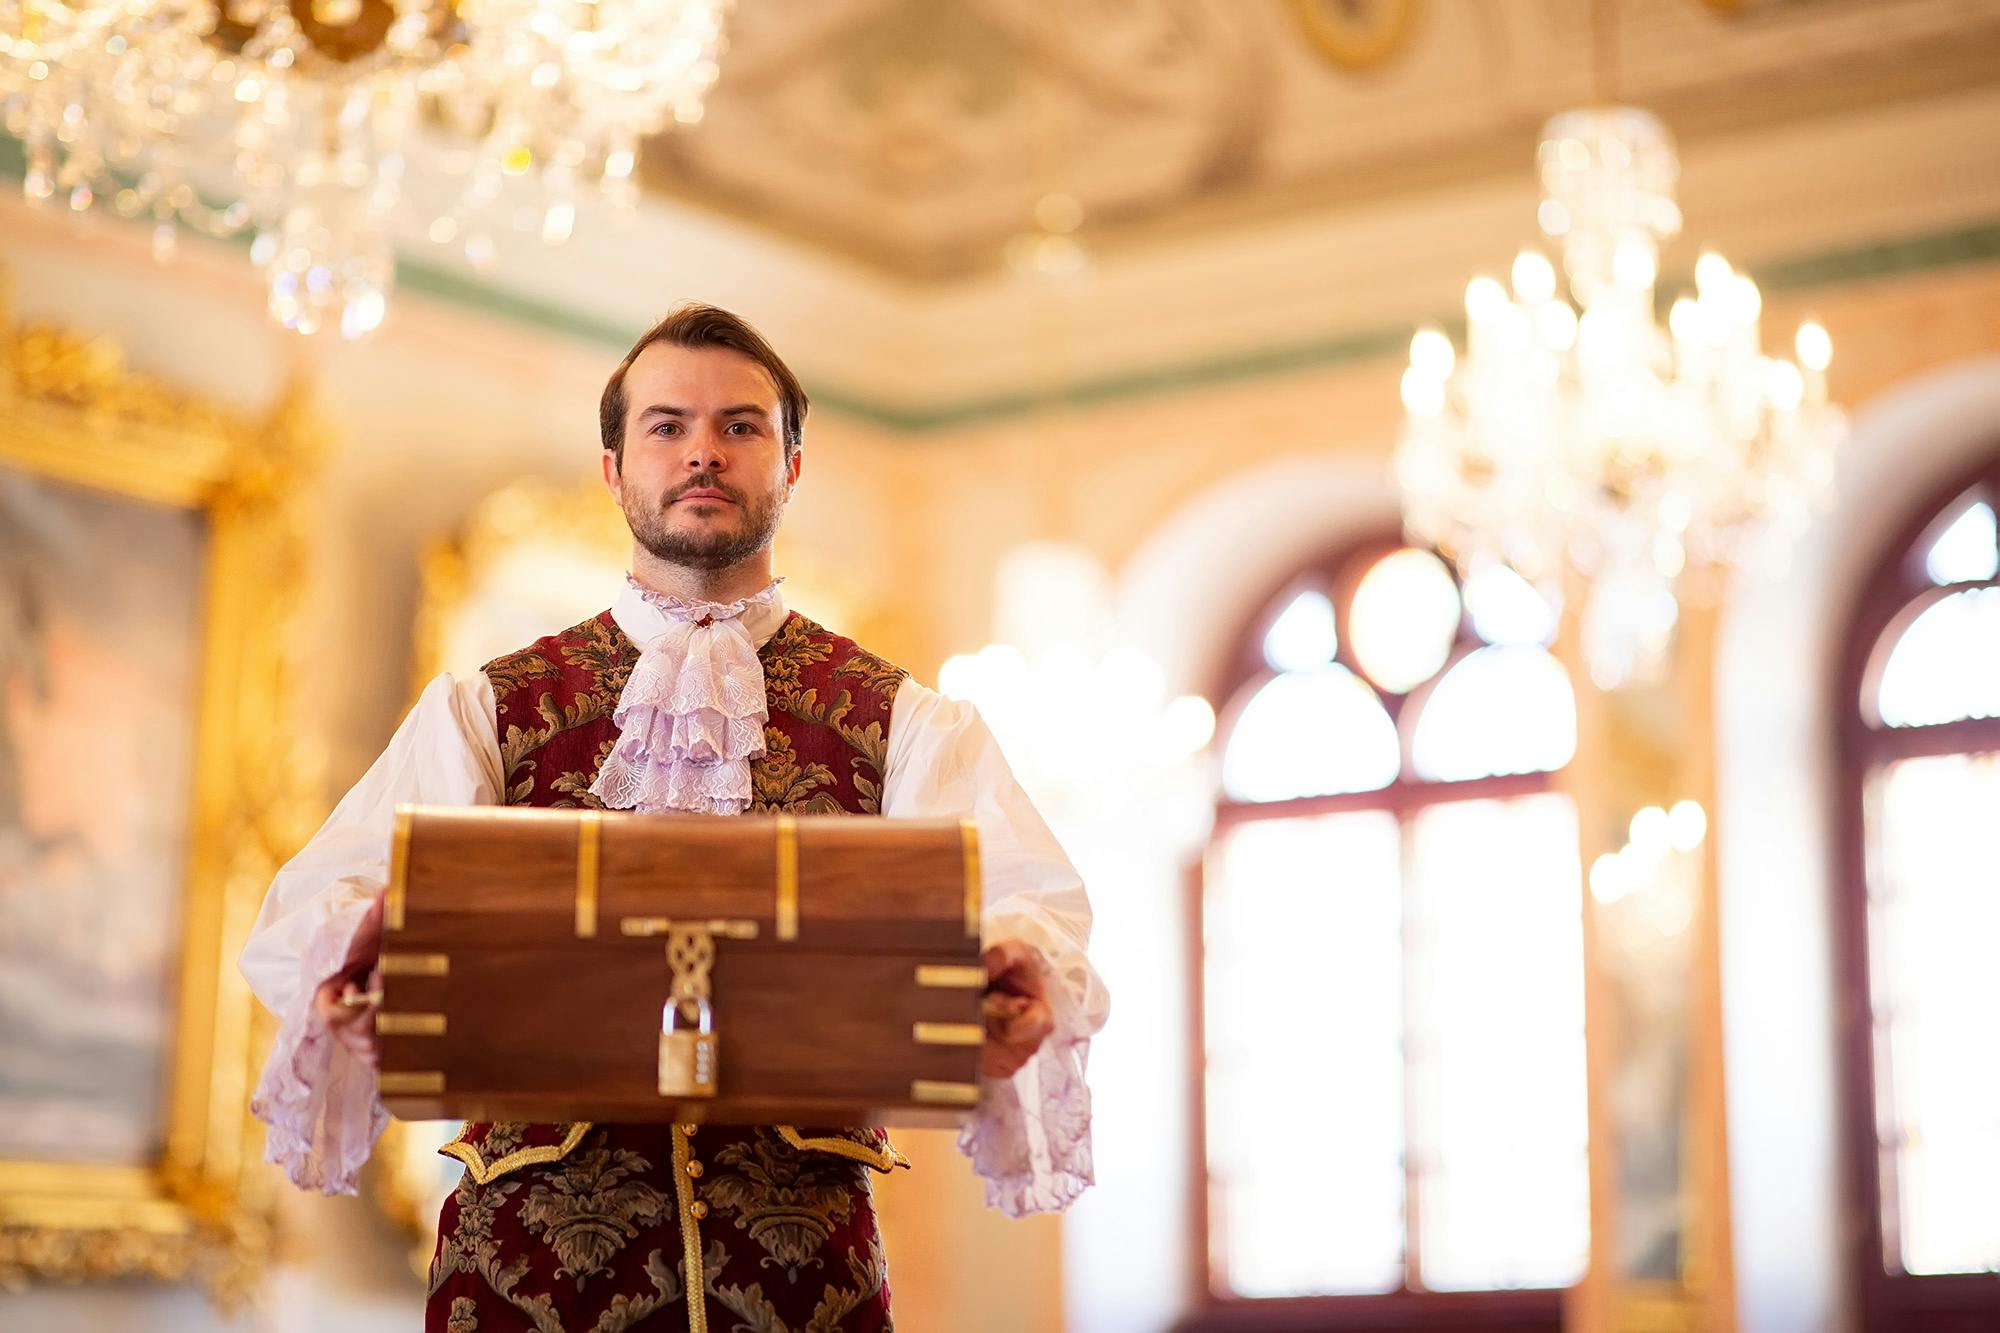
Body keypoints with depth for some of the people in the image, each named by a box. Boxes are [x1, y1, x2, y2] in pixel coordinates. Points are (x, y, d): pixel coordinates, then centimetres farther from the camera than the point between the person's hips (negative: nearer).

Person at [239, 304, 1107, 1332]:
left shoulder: (906, 724, 9)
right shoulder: (482, 712, 11)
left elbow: (1022, 900, -7)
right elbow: (322, 896, -2)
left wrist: (1023, 980, -31)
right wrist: (349, 959, -26)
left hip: (801, 1248, 0)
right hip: (530, 1240, 0)